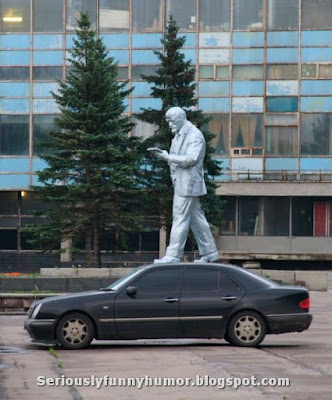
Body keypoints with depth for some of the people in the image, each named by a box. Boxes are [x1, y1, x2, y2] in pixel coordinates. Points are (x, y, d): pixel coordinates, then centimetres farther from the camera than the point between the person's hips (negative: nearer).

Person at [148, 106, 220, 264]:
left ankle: (173, 255, -10)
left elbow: (191, 159, -22)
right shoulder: (179, 135, 18)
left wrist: (167, 156, -21)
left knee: (180, 218, -10)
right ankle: (209, 252, 17)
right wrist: (162, 153, 4)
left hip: (188, 184, -10)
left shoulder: (195, 135, -12)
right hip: (181, 184, 10)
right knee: (196, 218, 12)